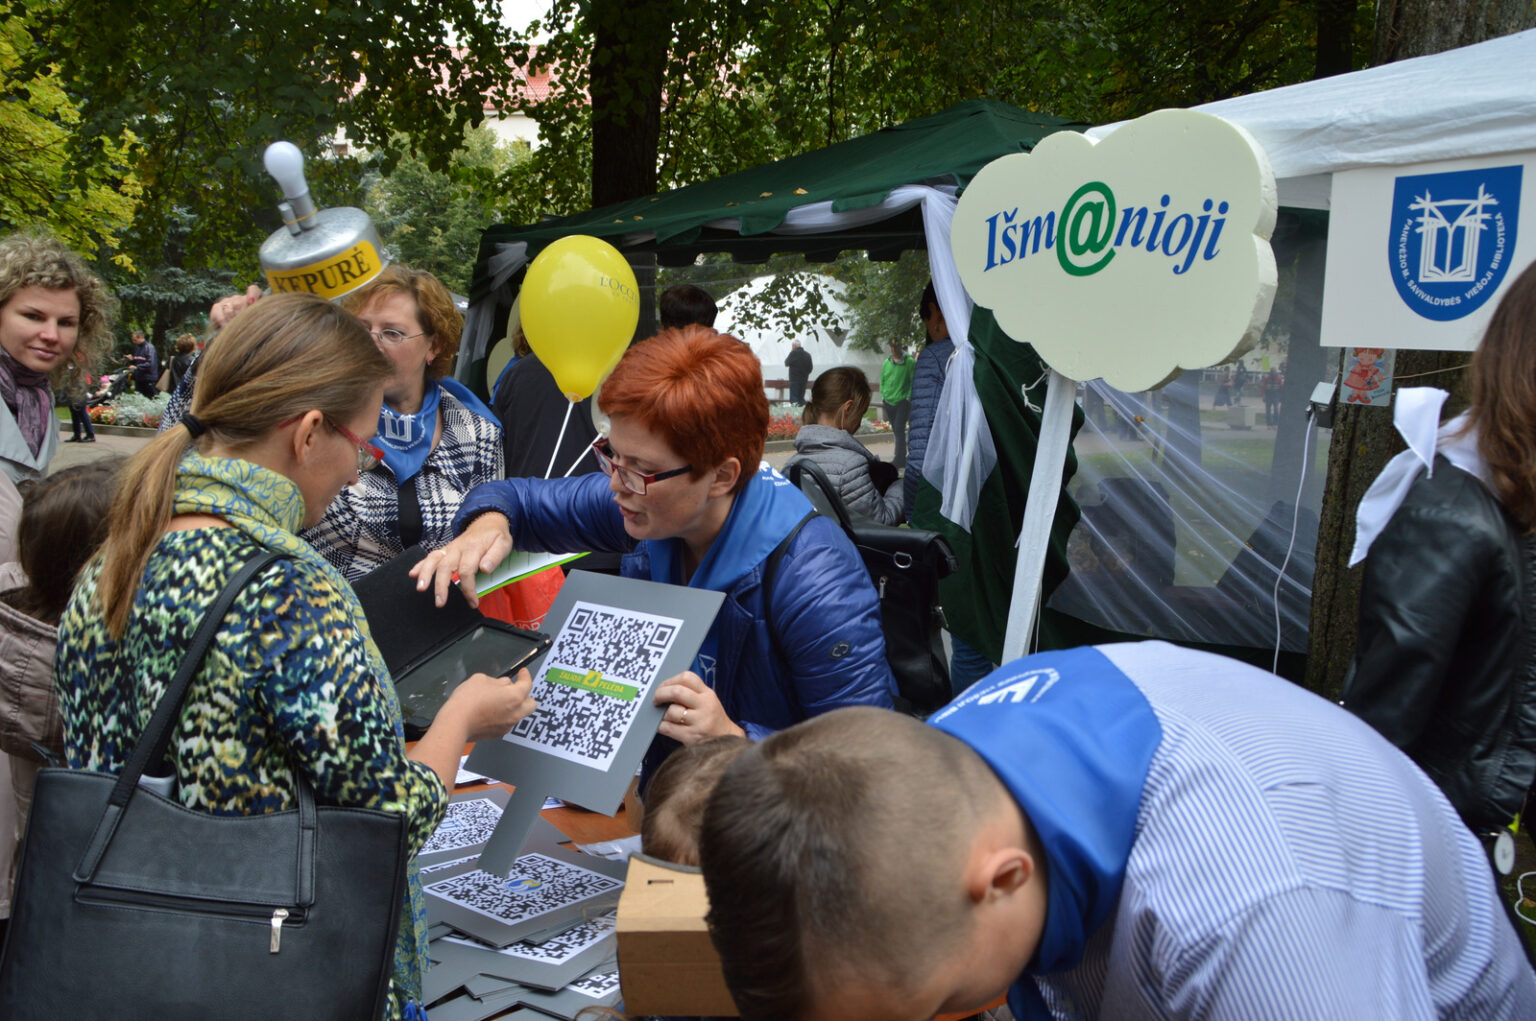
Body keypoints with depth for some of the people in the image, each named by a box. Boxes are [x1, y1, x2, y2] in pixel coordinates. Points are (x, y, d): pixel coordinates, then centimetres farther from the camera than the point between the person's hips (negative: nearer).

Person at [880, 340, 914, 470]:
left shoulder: (910, 362, -6)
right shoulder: (886, 363, 9)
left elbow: (913, 381, -6)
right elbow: (882, 381, 17)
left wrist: (909, 397, -12)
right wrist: (882, 396, 9)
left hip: (903, 401, -5)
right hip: (889, 401, 5)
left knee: (899, 430, -12)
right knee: (895, 430, 13)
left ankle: (898, 461, -14)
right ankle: (902, 458, 26)